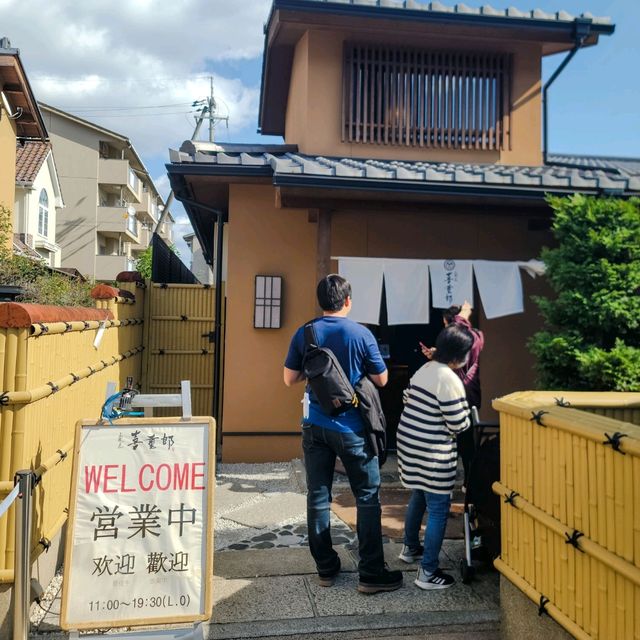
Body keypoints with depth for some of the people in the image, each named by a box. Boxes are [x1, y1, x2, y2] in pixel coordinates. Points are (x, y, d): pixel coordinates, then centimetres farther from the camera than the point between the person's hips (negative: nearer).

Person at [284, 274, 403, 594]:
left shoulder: (303, 334, -2)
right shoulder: (362, 334, -10)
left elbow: (289, 379, 4)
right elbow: (381, 380, -3)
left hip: (315, 426, 4)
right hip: (352, 428, -3)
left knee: (318, 497, 11)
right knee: (368, 498, 7)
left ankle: (326, 568, 21)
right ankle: (371, 573, 11)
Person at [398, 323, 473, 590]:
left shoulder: (424, 369, 6)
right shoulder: (449, 380, -20)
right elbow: (458, 425, -17)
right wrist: (467, 415, 4)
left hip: (409, 445, 9)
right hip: (432, 455, -9)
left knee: (418, 498, 26)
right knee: (438, 510, 3)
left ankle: (410, 548, 44)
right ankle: (427, 573, 11)